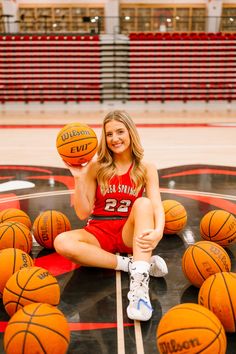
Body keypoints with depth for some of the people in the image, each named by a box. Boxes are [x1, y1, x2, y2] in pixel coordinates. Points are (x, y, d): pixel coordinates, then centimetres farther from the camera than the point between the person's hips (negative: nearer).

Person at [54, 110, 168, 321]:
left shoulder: (146, 169, -2)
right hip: (99, 233, 1)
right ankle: (130, 264, -24)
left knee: (144, 203, -31)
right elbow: (83, 213, -5)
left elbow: (156, 206, -15)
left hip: (131, 234, 0)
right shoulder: (96, 167, -3)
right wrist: (79, 178, -18)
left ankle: (140, 283, -42)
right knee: (62, 243, -29)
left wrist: (158, 231, -37)